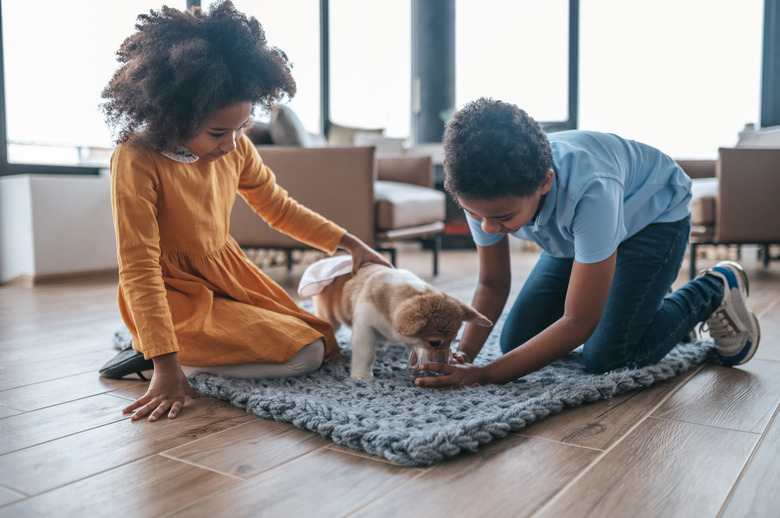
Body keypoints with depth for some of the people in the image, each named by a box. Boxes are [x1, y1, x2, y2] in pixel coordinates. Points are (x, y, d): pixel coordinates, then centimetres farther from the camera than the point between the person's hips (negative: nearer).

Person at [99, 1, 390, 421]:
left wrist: (350, 242, 1)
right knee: (305, 355, -17)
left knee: (326, 344, 8)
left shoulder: (235, 147, -7)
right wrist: (166, 365, -32)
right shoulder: (137, 160, -26)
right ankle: (152, 353, -6)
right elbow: (139, 268, -27)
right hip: (175, 291, -7)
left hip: (227, 272, 7)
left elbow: (278, 208, 9)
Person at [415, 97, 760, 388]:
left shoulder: (591, 191, -45)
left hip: (654, 215, -5)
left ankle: (714, 291, 6)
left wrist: (485, 375, -42)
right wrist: (463, 355, -31)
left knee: (607, 357, -20)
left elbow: (578, 323, -37)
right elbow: (492, 284, -14)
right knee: (516, 343, -1)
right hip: (575, 233, 6)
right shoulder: (485, 192, -28)